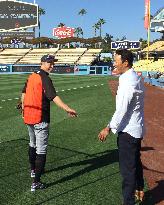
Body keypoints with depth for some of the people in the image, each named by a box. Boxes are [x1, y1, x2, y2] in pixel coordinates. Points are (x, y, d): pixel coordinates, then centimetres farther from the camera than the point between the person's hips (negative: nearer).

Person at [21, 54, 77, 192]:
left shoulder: (32, 76, 9)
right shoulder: (45, 78, -16)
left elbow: (24, 92, 21)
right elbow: (53, 96, -30)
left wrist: (23, 106, 37)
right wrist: (67, 109, -41)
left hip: (28, 117, 9)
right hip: (40, 119, -8)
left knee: (33, 144, 26)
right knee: (41, 150, -4)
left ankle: (34, 170, 45)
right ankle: (36, 183, -4)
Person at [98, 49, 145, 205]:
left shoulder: (128, 82, -22)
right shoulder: (136, 78, 9)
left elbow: (122, 110, -26)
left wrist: (109, 128, -23)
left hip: (128, 131, -11)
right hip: (137, 129, 11)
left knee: (127, 168, -1)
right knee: (136, 162, 26)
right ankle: (139, 190, 45)